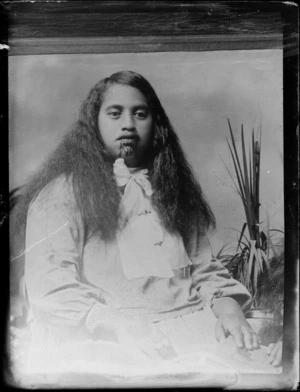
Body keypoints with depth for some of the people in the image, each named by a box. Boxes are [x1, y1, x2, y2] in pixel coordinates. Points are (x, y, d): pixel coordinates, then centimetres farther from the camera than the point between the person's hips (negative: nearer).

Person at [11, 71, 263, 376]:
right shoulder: (62, 192, -1)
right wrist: (119, 325, -23)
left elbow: (204, 269, 14)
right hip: (99, 339, -5)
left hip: (190, 327, 5)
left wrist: (227, 306, -5)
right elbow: (49, 284, -9)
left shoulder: (173, 189, 17)